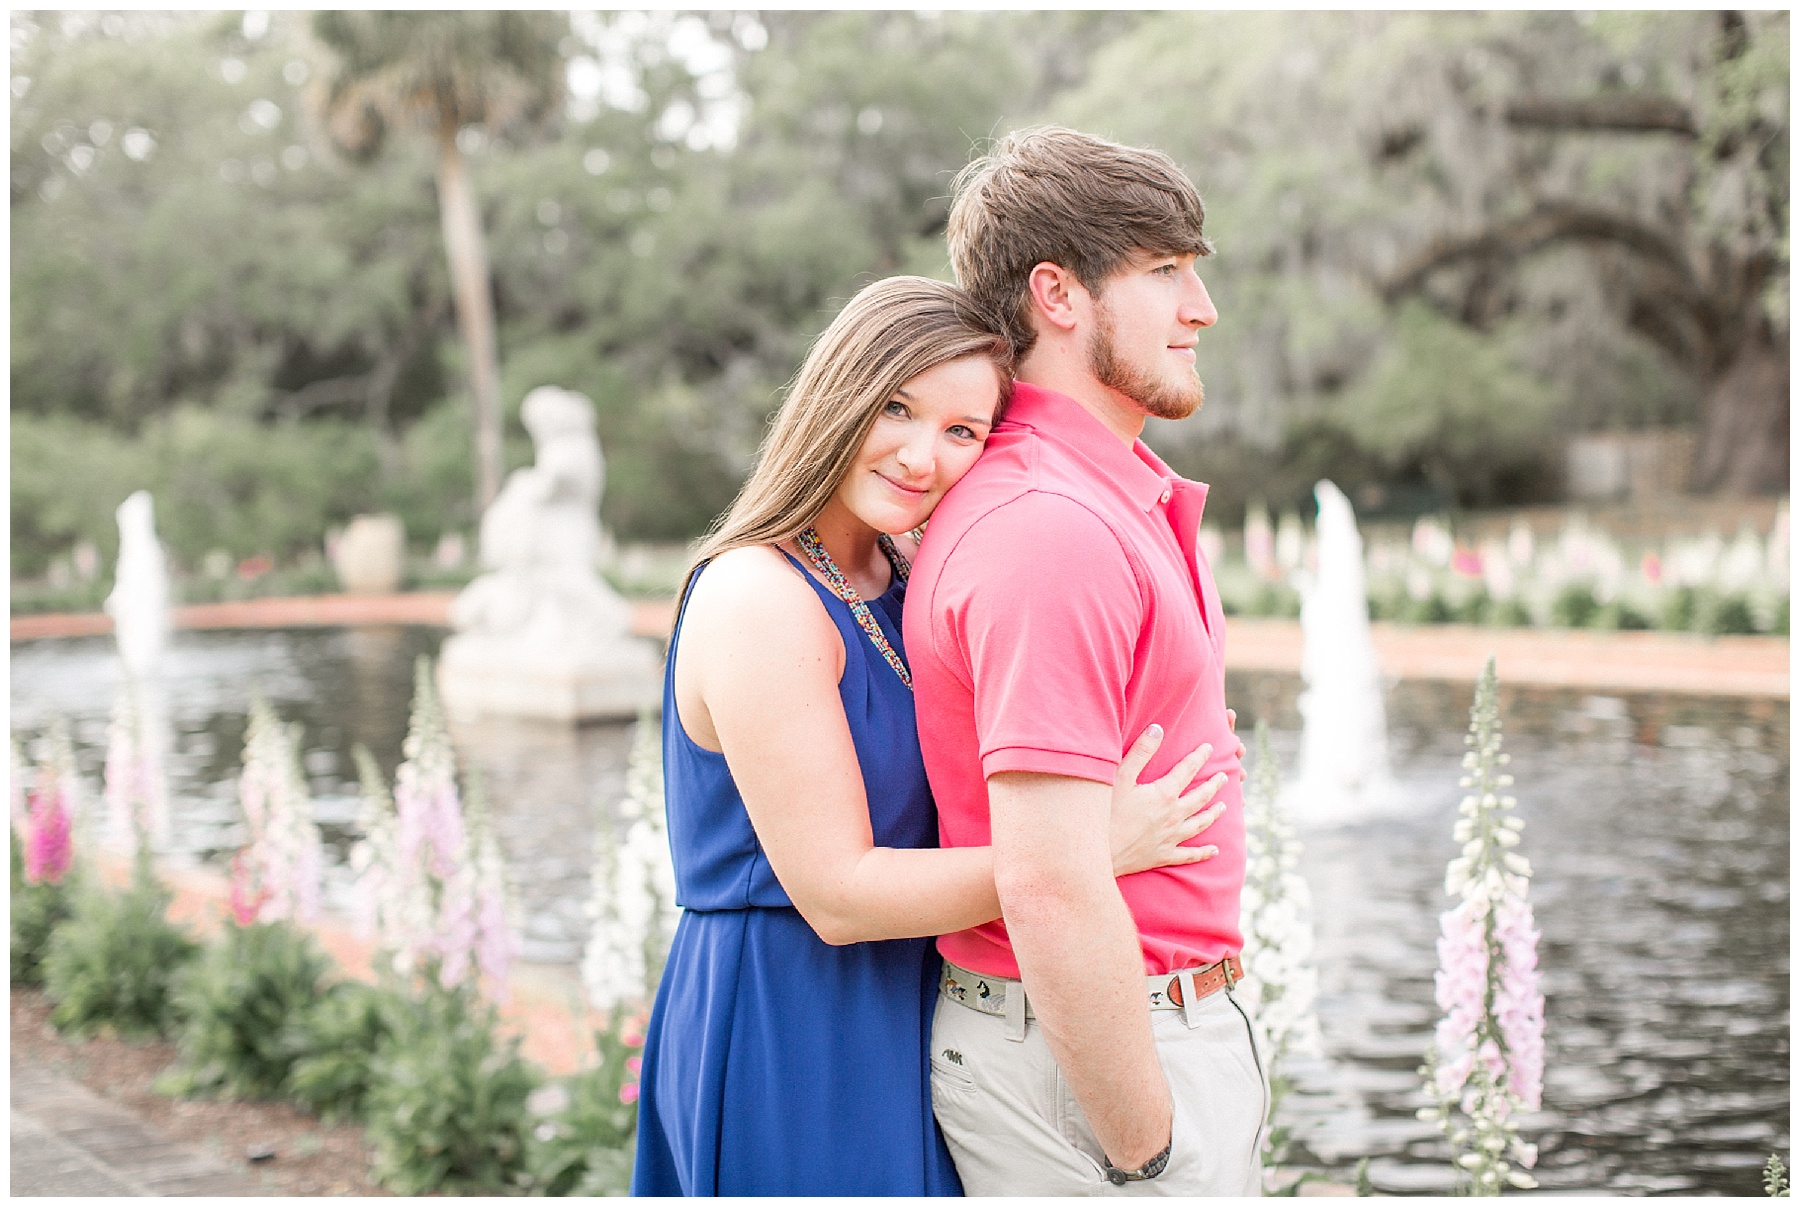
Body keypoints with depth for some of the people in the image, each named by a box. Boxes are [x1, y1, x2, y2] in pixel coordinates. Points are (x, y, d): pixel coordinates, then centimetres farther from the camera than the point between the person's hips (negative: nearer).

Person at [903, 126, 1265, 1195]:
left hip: (1180, 1018, 10)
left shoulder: (1126, 499, 12)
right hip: (1082, 1061, -10)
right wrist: (1148, 1147, -20)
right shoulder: (1051, 532, -22)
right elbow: (1050, 885, -28)